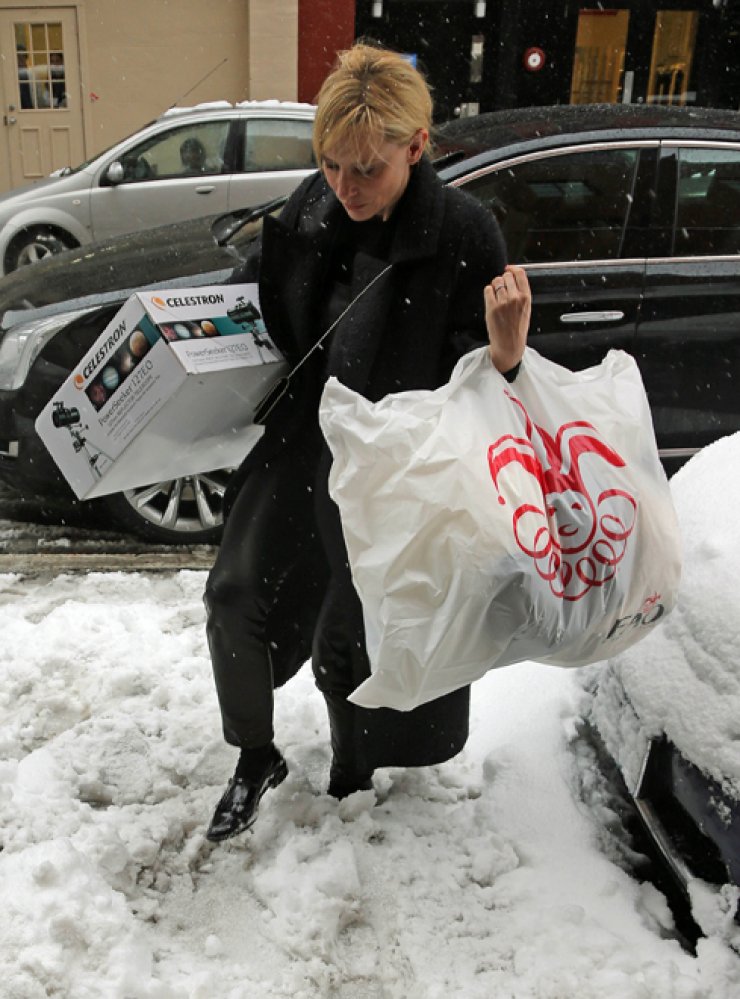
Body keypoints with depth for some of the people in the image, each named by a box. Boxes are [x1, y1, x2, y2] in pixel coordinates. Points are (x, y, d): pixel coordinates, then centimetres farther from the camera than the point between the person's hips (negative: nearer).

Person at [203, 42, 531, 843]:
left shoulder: (463, 234, -19)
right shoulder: (313, 206, -6)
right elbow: (257, 301, 11)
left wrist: (505, 353, -38)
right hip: (297, 445, 5)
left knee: (349, 642, 10)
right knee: (237, 597, 9)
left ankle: (349, 784, 42)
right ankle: (256, 759, 36)